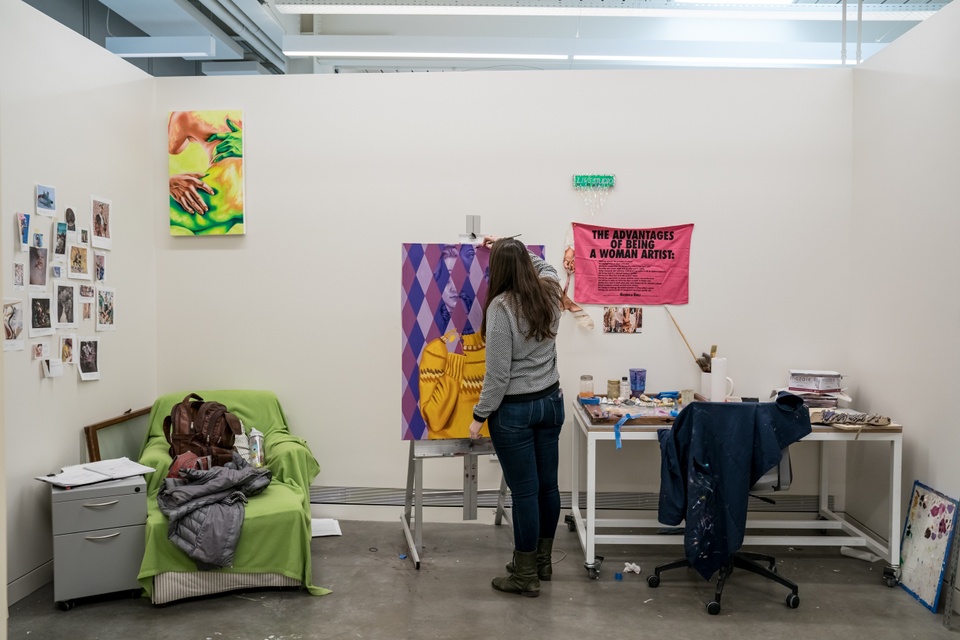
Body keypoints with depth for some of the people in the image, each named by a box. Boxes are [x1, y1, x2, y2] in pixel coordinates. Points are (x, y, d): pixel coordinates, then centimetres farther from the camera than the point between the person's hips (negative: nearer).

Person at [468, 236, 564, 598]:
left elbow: (498, 372, -18)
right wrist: (511, 249, 32)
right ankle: (542, 561, 32)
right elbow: (545, 267, 28)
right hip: (551, 401, 7)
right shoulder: (550, 292, 0)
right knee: (547, 485, 15)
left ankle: (526, 576, 15)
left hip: (514, 410, -7)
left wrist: (479, 415, -8)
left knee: (525, 492, 2)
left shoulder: (501, 306, -18)